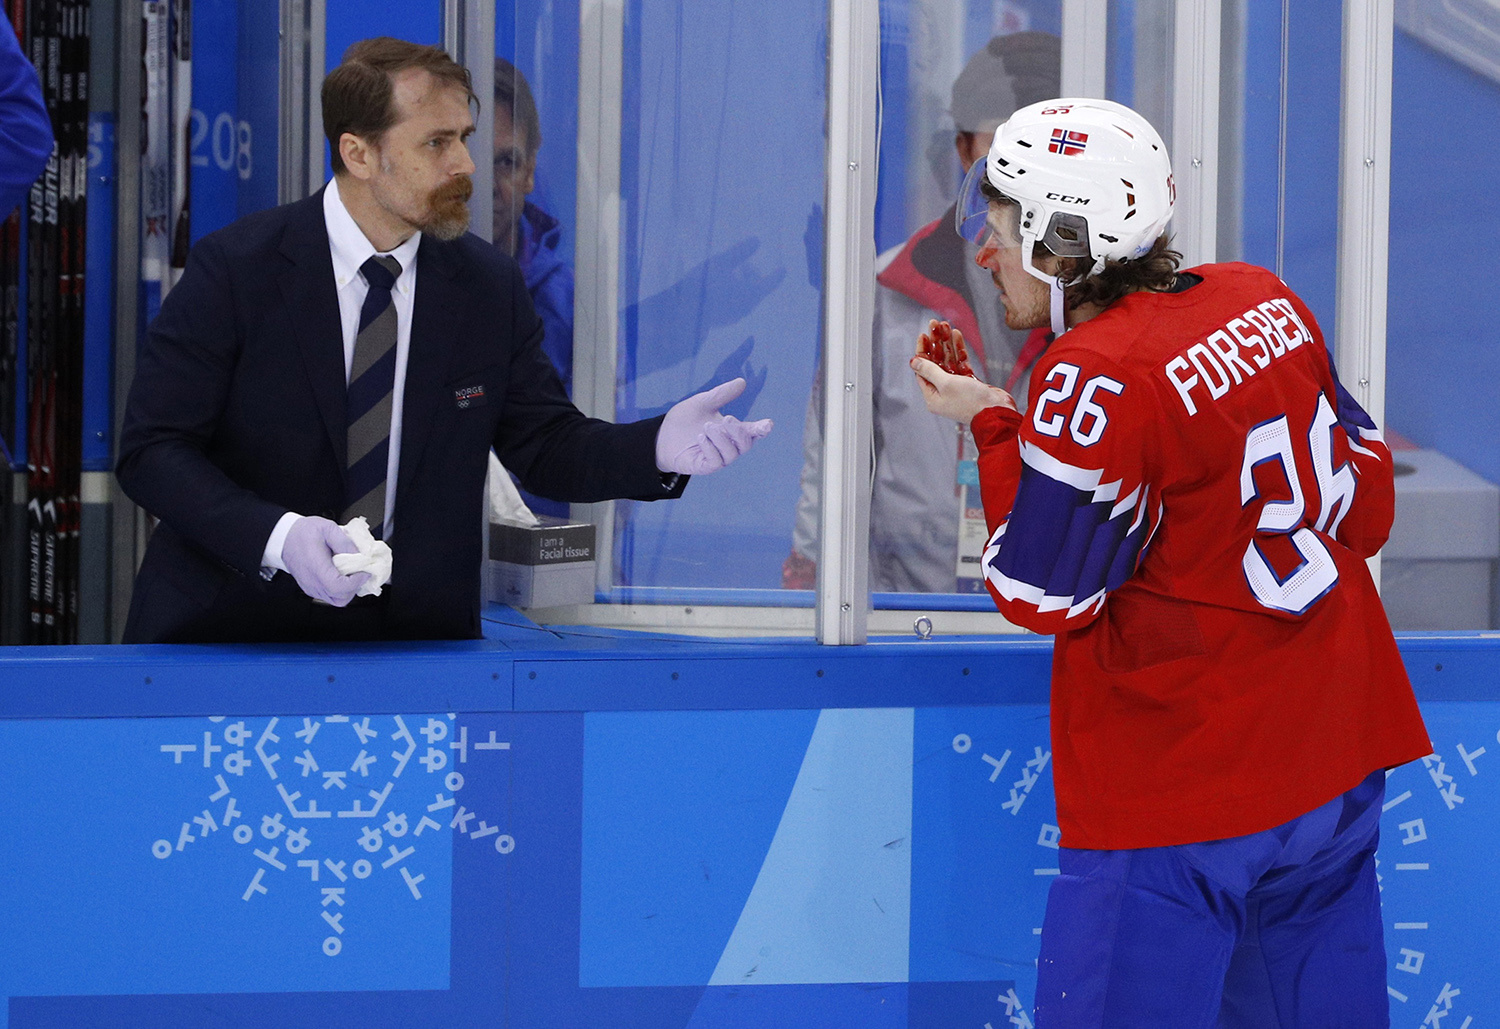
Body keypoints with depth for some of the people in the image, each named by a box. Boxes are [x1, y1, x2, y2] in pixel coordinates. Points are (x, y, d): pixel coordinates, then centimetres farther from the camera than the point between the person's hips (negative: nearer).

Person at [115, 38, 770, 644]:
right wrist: (276, 535, -26)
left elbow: (544, 446, 10)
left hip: (415, 636, 2)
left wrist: (658, 448, -11)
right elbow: (152, 450, -10)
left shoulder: (490, 287, 5)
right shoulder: (236, 269, -7)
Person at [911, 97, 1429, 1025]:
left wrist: (992, 425, -1)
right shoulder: (1268, 303, 5)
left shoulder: (1098, 379, -19)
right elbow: (1367, 498, 15)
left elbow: (1040, 593, -11)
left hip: (1182, 792, -8)